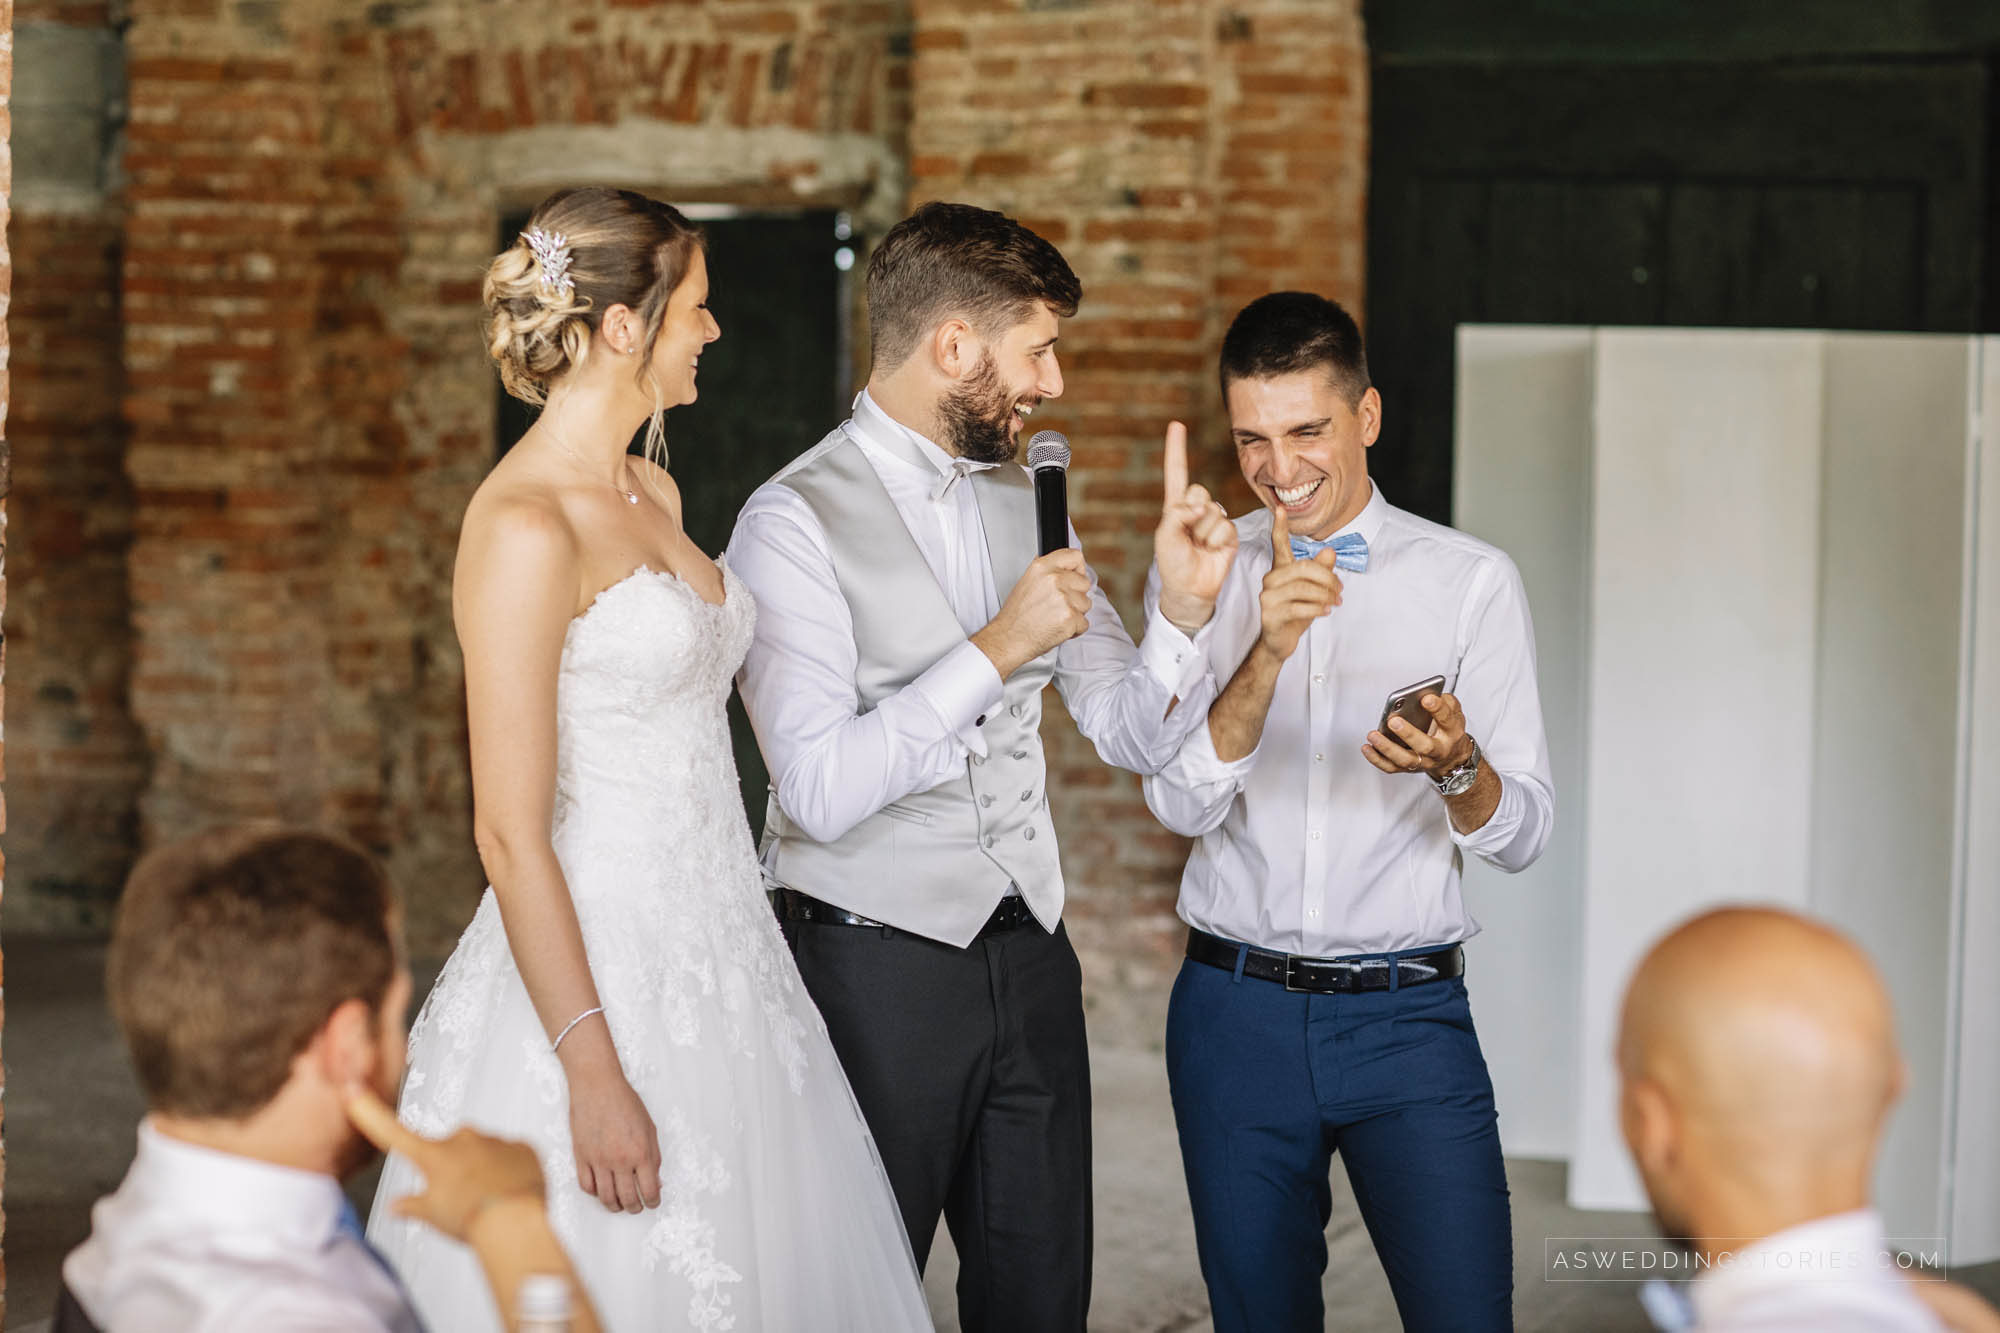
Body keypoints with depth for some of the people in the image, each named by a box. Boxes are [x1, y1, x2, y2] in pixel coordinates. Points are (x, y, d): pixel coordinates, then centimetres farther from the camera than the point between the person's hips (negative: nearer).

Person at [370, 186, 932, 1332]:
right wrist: (594, 1073, -21)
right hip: (599, 971, -9)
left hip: (719, 963, 9)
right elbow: (511, 833, -19)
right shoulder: (525, 527, -16)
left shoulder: (653, 493, 11)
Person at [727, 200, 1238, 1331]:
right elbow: (822, 790, -21)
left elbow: (1135, 736, 10)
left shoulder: (1025, 502, 11)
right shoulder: (796, 523, -11)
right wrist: (997, 649, -21)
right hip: (876, 968, -6)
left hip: (1029, 956, 6)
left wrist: (1185, 608, -8)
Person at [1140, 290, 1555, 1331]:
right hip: (1235, 1009, 2)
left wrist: (1455, 766, -22)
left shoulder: (1471, 582, 1)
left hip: (1408, 1017, -1)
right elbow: (1180, 802, -6)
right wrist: (1268, 649, -20)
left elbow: (1521, 833, 0)